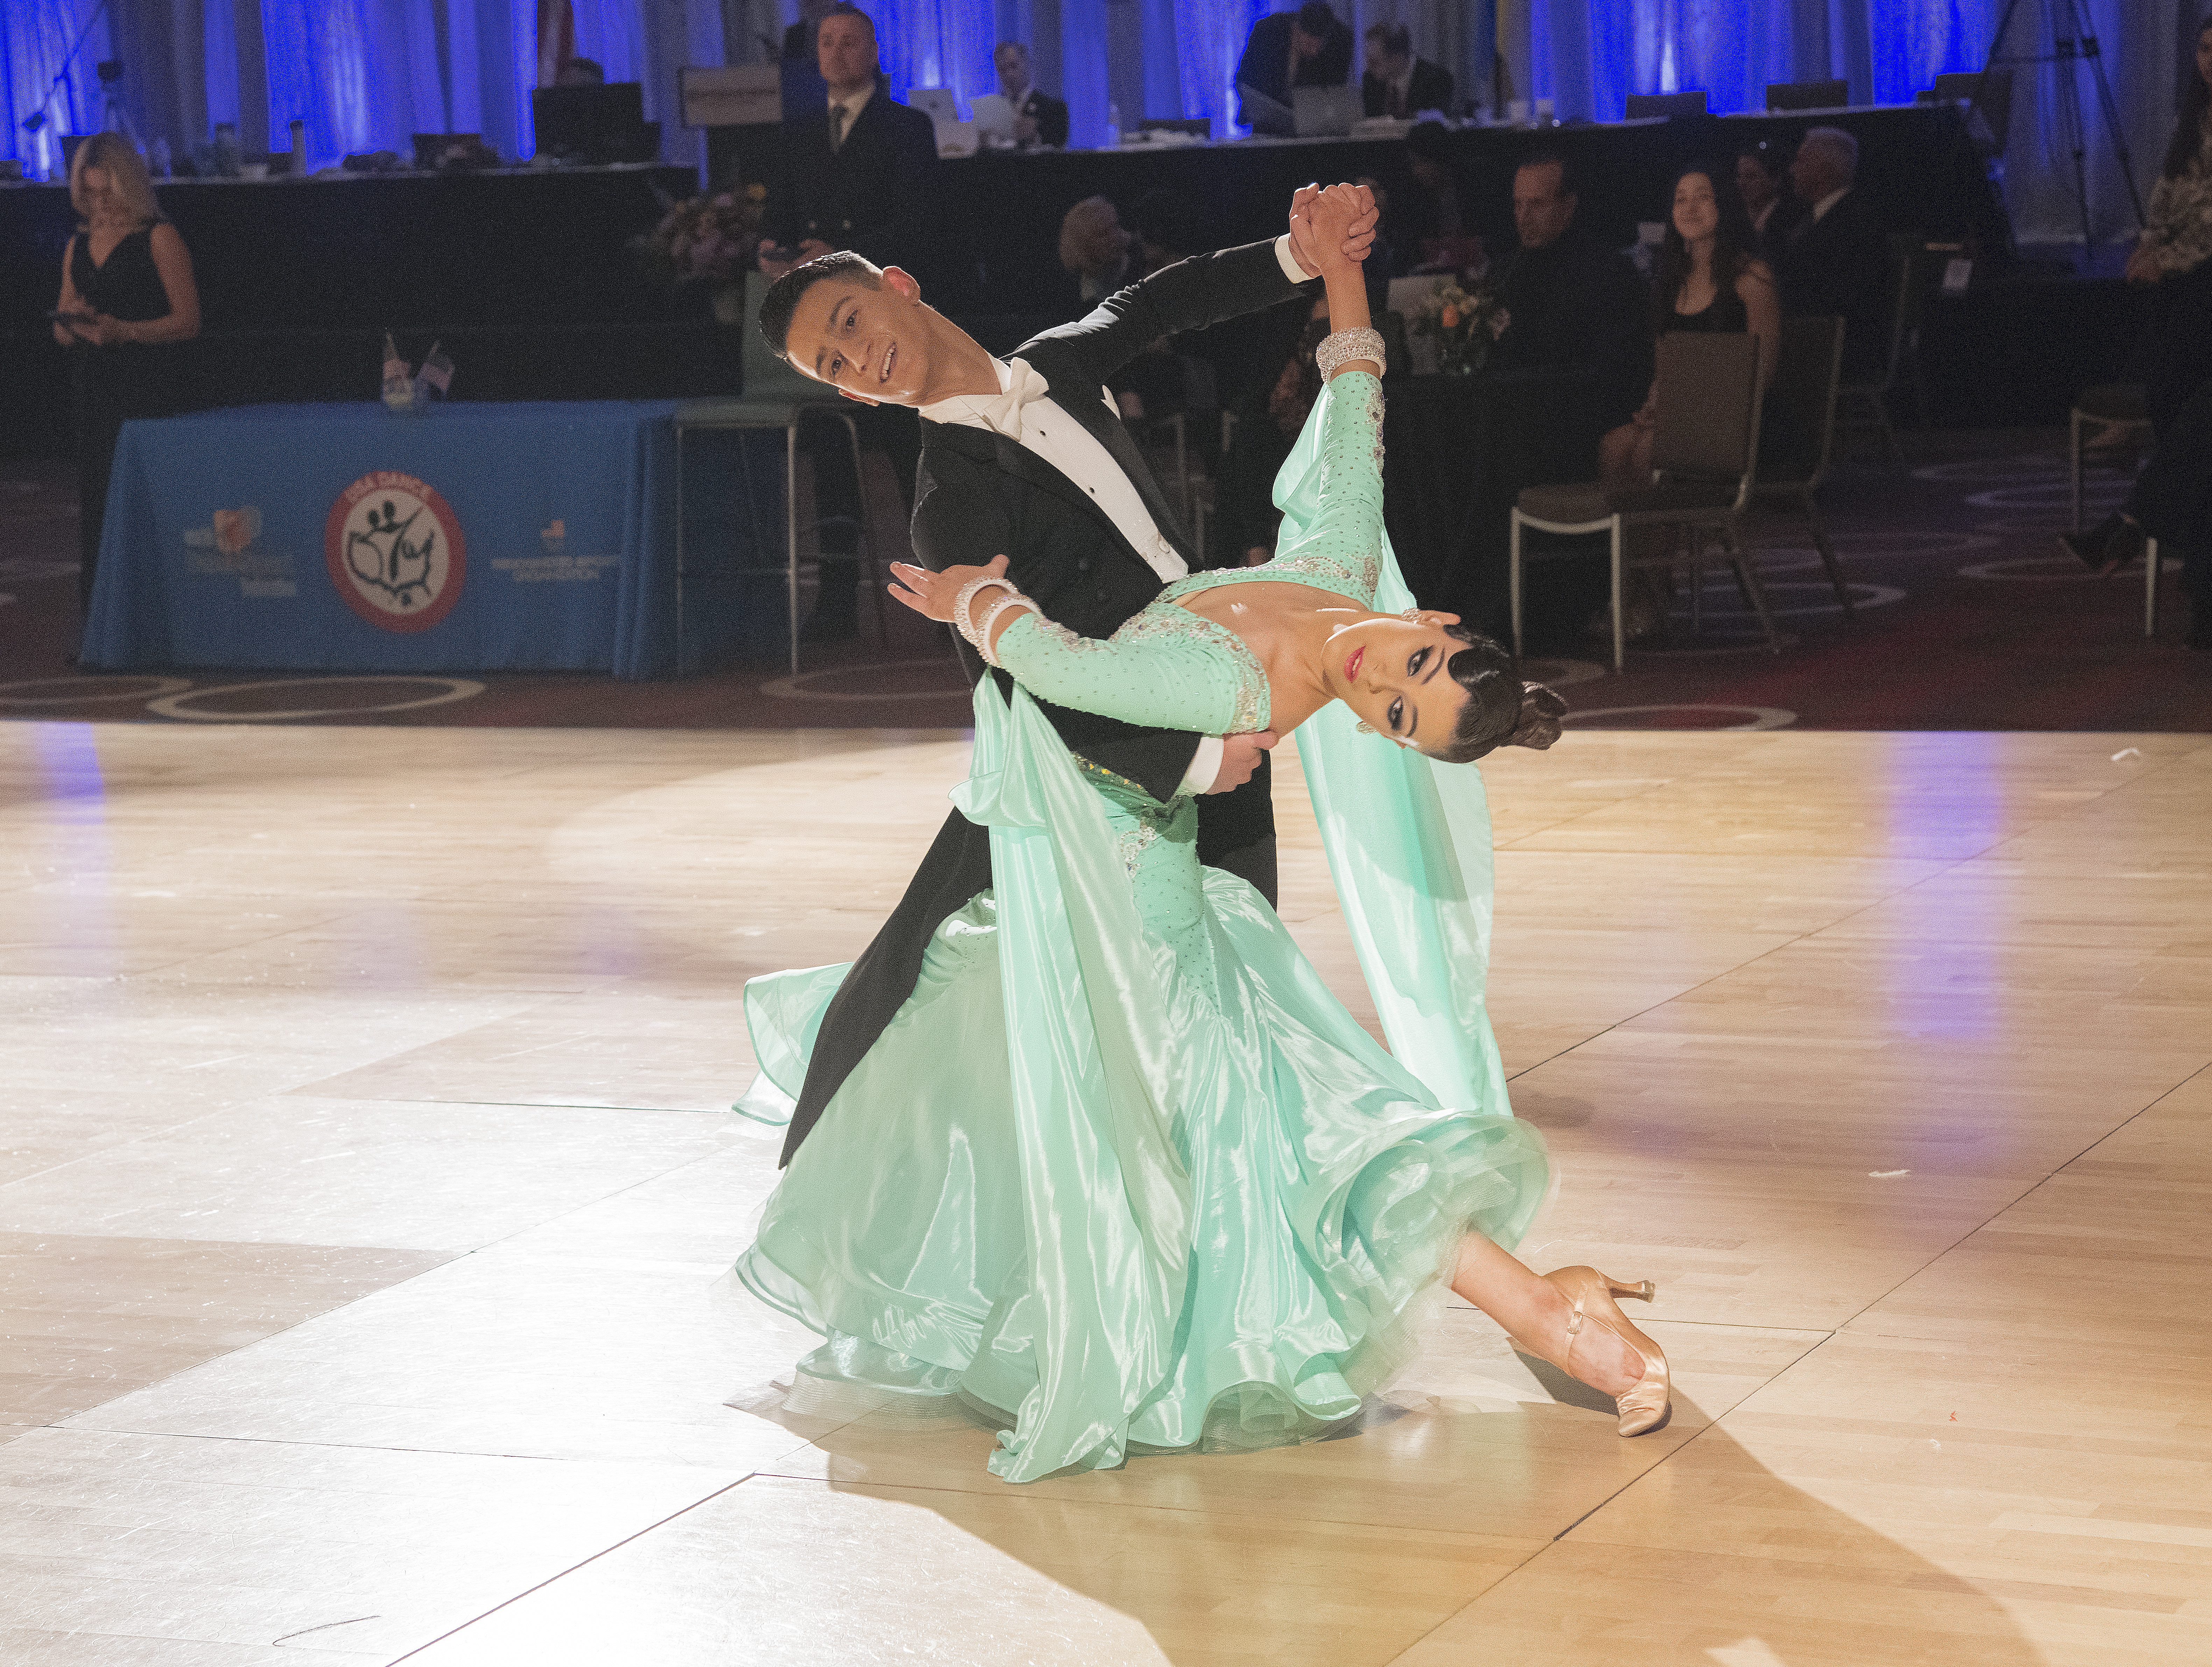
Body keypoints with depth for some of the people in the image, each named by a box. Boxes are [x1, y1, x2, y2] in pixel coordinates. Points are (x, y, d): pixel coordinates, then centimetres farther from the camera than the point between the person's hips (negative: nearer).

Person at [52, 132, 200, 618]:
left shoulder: (159, 239, -3)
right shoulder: (79, 245, 16)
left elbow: (188, 320, -8)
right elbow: (63, 333, 21)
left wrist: (123, 331, -20)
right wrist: (72, 324, -4)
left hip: (150, 396, -6)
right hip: (92, 394, 6)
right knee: (95, 511, 5)